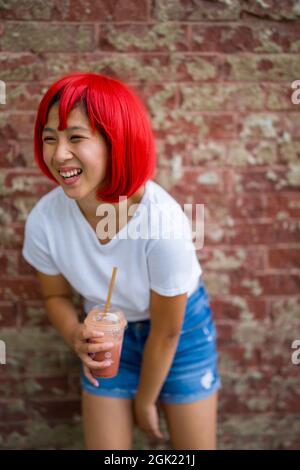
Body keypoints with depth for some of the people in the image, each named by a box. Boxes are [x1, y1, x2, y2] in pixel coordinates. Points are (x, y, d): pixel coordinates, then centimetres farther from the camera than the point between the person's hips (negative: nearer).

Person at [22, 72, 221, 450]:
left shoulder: (163, 222, -34)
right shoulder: (43, 220, -24)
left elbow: (165, 331, -19)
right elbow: (56, 295, -2)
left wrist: (145, 401, -5)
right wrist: (75, 336, -24)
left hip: (181, 328, -2)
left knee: (195, 446, 12)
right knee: (104, 444, 10)